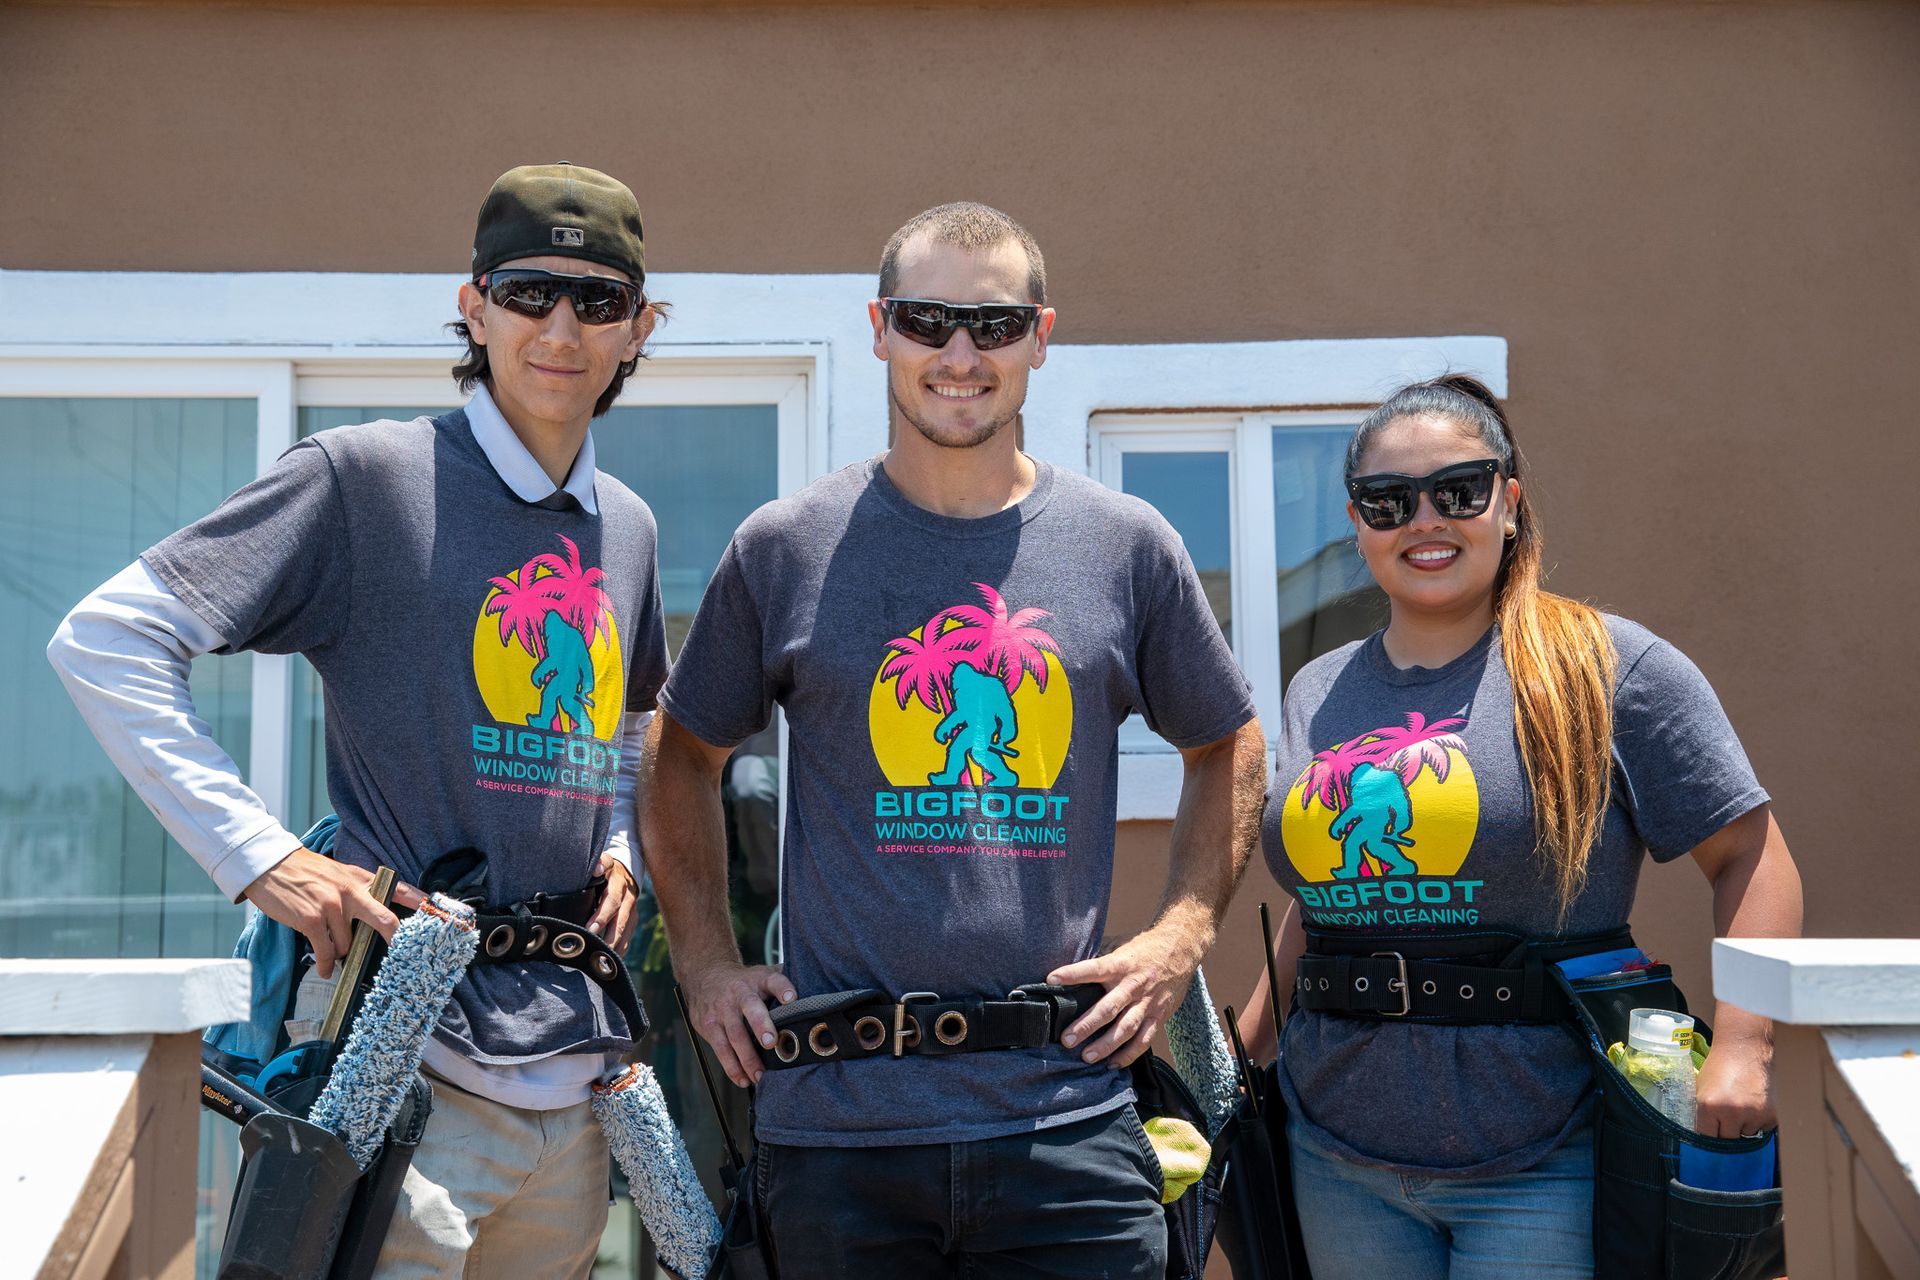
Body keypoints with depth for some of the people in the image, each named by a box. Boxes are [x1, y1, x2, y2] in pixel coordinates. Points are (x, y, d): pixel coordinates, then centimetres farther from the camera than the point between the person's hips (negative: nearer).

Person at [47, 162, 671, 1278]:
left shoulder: (629, 527, 12)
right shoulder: (368, 475, -8)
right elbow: (105, 643, -12)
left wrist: (618, 843, 8)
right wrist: (261, 857, -18)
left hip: (573, 1074, 7)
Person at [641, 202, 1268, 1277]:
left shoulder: (1129, 547, 3)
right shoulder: (784, 550, 2)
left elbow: (1228, 746, 16)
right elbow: (685, 755, 14)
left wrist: (1181, 935, 4)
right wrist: (708, 962, 6)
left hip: (1069, 1115, 0)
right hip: (837, 1119, 0)